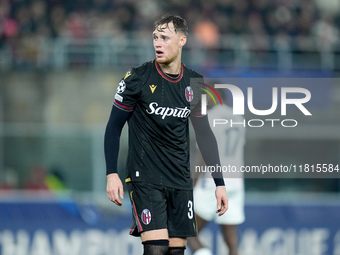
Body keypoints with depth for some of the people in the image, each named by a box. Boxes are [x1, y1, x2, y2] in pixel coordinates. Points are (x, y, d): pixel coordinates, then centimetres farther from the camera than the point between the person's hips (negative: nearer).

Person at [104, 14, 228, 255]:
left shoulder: (194, 83, 4)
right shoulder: (138, 78, -7)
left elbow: (204, 133, 12)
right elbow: (114, 127, -1)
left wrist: (219, 182, 9)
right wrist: (112, 174, -10)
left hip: (181, 180, 4)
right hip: (145, 178, -4)